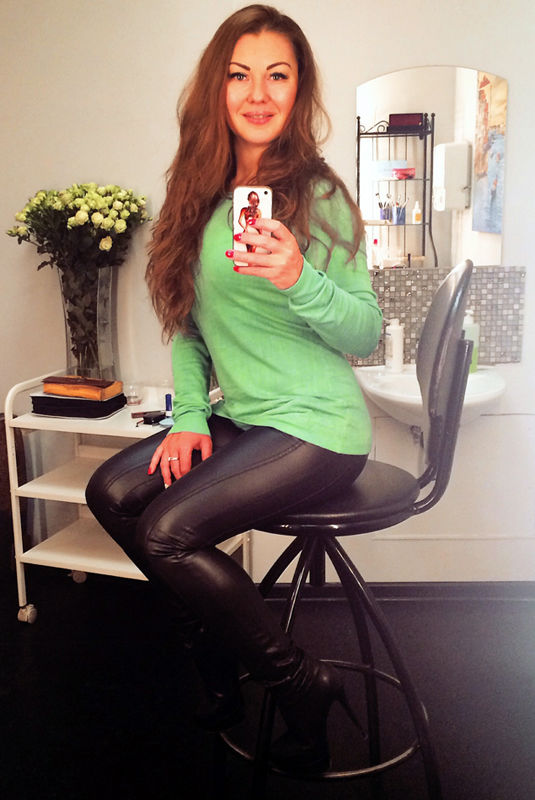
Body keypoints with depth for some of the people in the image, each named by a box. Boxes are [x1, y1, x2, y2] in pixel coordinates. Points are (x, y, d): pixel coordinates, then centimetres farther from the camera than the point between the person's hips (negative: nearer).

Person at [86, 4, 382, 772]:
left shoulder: (318, 195, -10)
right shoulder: (201, 194, 8)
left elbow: (367, 333, -12)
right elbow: (189, 319, 10)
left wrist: (299, 280, -30)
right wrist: (189, 415, -1)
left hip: (317, 427, -7)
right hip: (237, 418, 7)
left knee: (167, 529, -18)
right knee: (112, 490, -2)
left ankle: (303, 683, 3)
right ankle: (217, 654, 14)